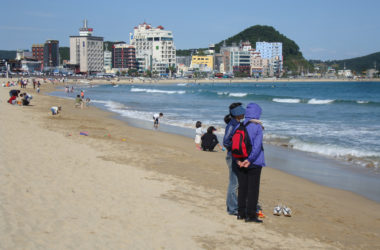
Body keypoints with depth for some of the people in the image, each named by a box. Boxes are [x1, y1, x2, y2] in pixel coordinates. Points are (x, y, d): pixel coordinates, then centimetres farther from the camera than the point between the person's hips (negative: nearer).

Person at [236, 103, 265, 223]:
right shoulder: (258, 127, -10)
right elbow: (257, 145, -18)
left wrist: (237, 159, -6)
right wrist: (250, 159, -17)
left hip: (241, 162, 5)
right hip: (254, 163, -5)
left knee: (242, 187, 12)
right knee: (253, 188, 0)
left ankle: (241, 213, 17)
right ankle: (250, 214, 0)